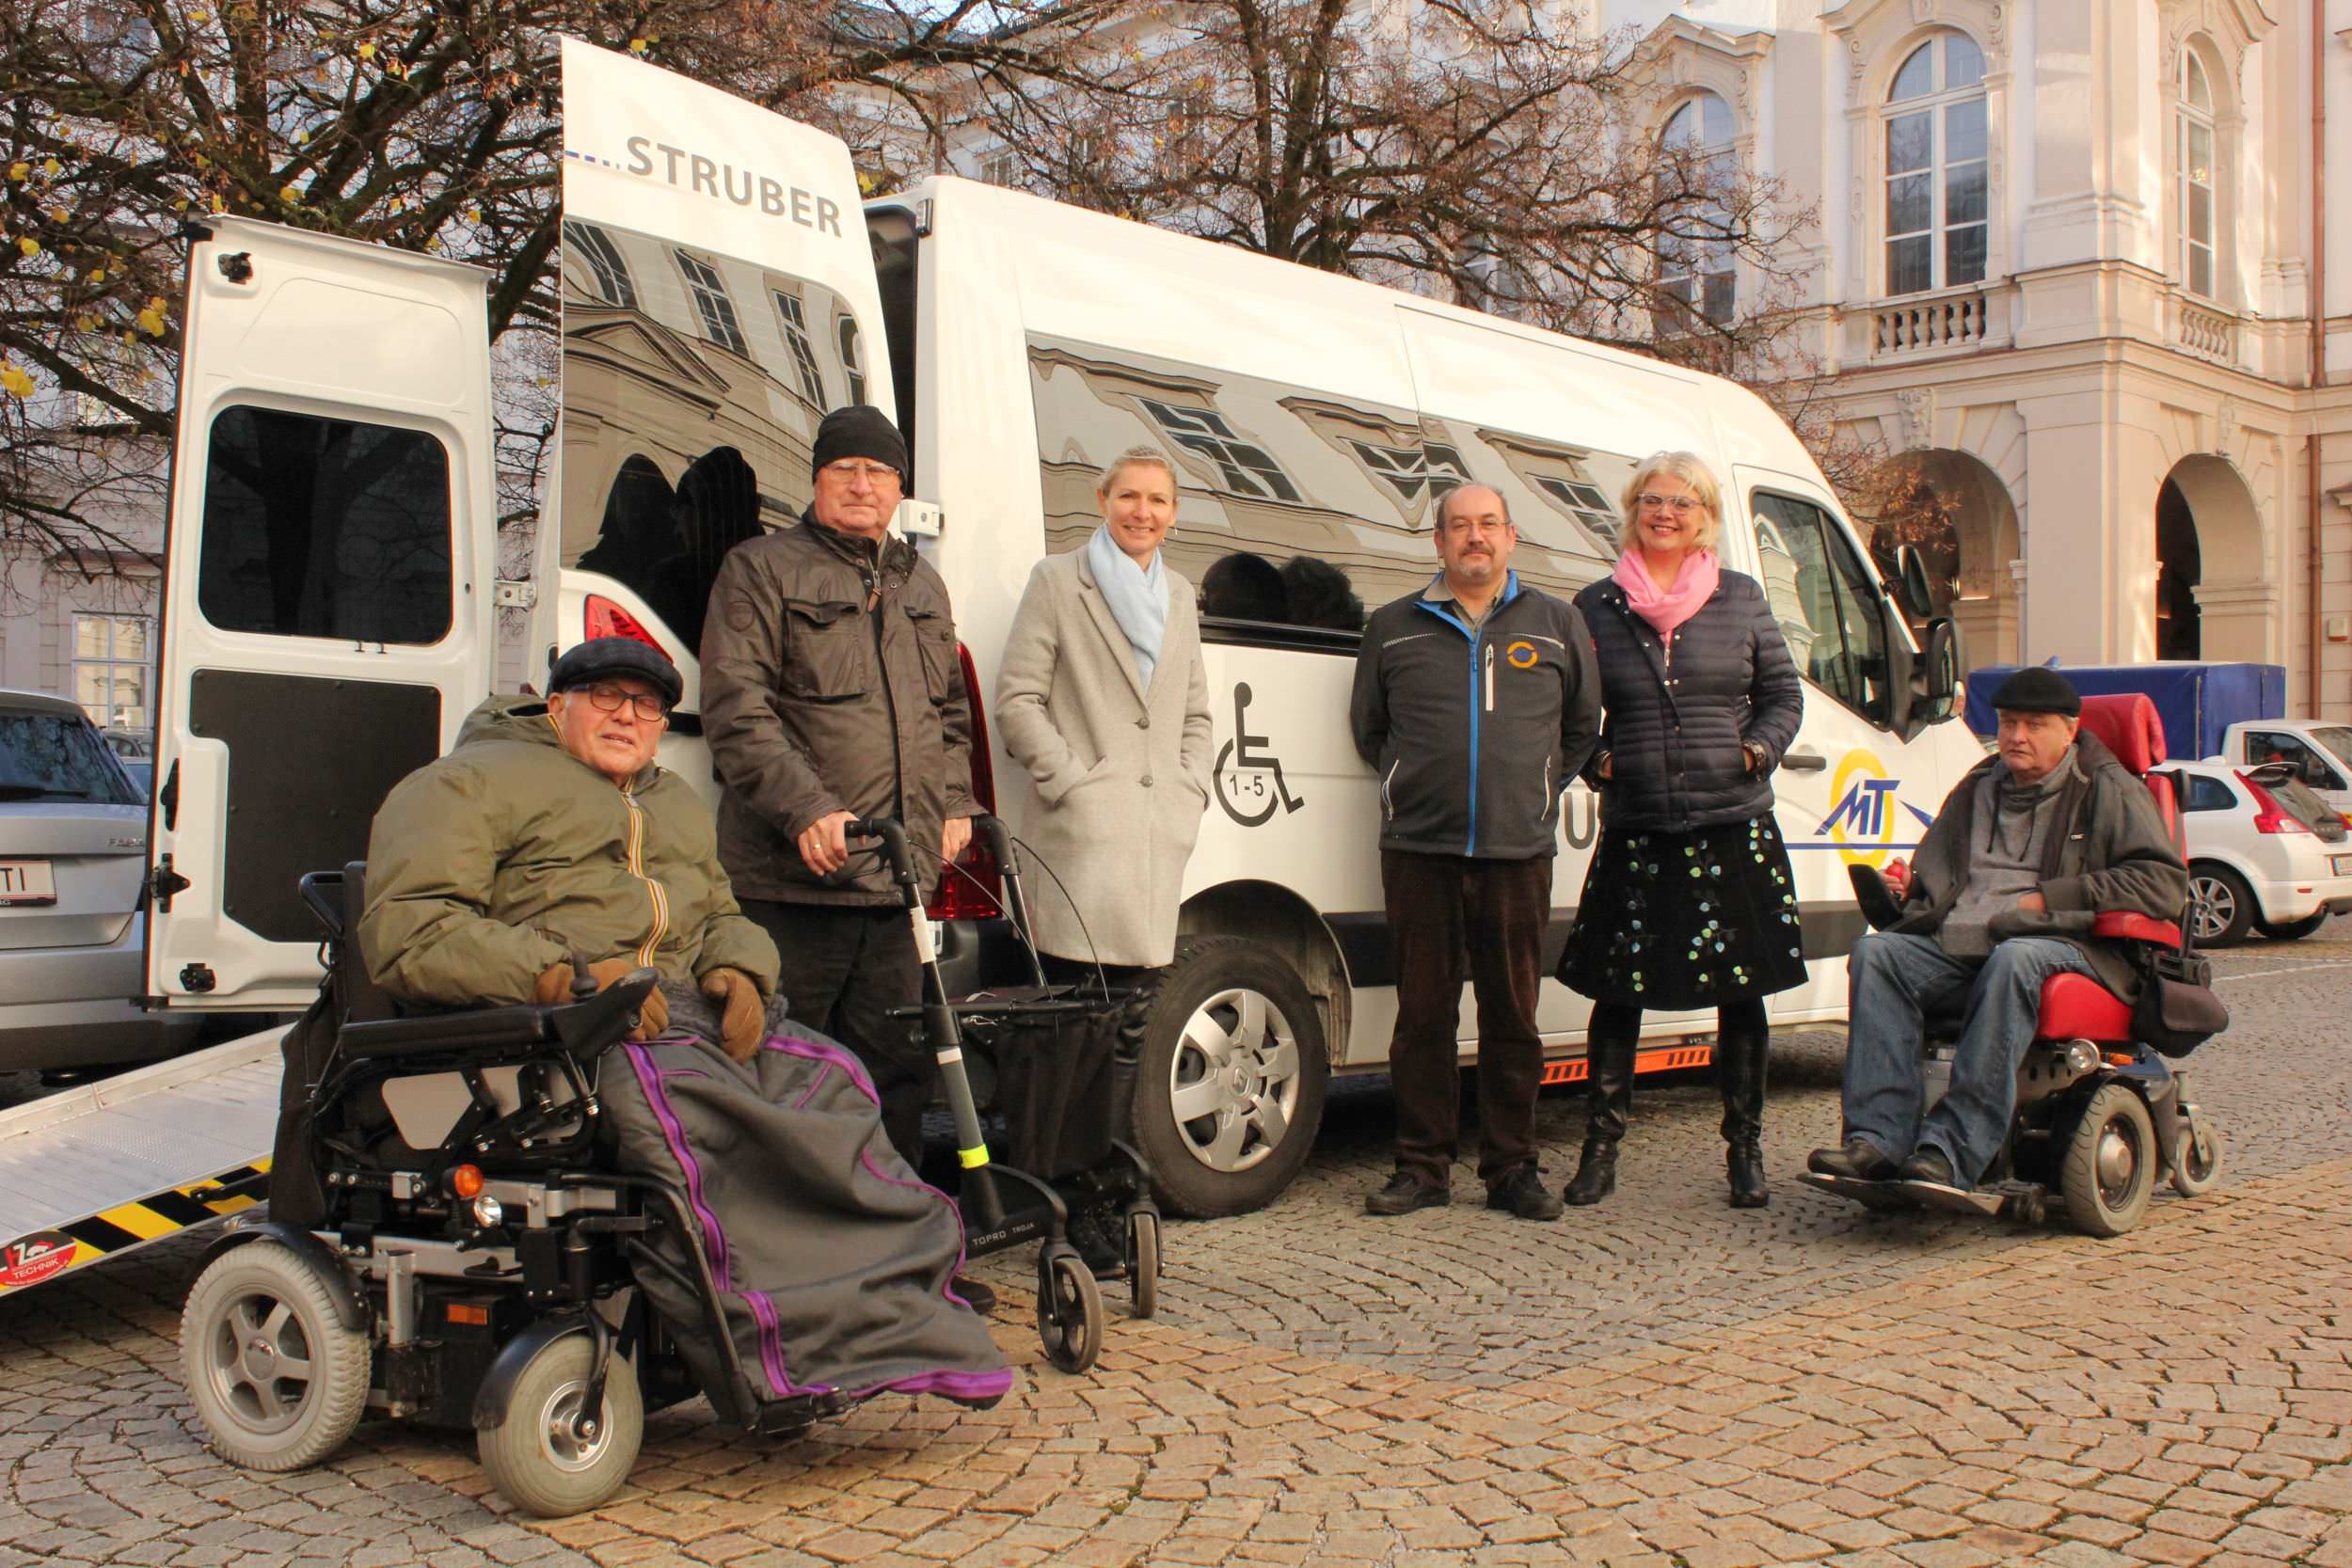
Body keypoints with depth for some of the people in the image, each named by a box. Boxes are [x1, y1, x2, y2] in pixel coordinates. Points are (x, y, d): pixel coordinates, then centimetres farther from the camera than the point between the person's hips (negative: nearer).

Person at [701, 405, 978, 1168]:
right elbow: (736, 710, -9)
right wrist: (807, 809, -21)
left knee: (900, 1064, 9)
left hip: (894, 880, 6)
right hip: (792, 881, -6)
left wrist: (953, 805, 12)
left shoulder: (921, 584, 21)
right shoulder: (761, 570, 1)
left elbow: (950, 710, 29)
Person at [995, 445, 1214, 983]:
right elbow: (1017, 701, -3)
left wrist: (1191, 790, 9)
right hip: (1084, 832, -5)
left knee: (1133, 996, 4)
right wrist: (1072, 783, -10)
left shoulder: (1179, 595, 22)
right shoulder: (1058, 580, 4)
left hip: (1163, 833, 6)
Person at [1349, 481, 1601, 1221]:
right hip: (1419, 849, 0)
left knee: (1513, 1016, 4)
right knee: (1423, 1015, 2)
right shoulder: (1394, 628, 10)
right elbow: (1367, 728, 19)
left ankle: (1512, 1168, 14)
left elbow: (1583, 727, 19)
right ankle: (1422, 1167, 11)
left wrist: (1541, 788, 12)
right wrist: (1410, 786, 12)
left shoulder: (1558, 624, 12)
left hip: (1519, 851, 0)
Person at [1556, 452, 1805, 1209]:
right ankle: (1600, 1150, 12)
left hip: (1734, 827, 1)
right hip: (1634, 832, 0)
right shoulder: (1595, 606, 5)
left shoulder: (1741, 599, 7)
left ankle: (1745, 1150, 18)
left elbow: (1783, 692, 12)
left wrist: (1760, 746, -5)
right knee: (1617, 990, 2)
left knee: (1741, 991, 6)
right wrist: (1596, 761, -4)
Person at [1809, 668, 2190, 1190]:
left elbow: (2165, 883, -4)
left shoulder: (2107, 790, 8)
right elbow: (1936, 876, 35)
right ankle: (1879, 1138, -34)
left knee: (2014, 960, -40)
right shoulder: (1978, 789, 26)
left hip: (2064, 945, -5)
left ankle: (1951, 1152, -44)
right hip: (1959, 941, 5)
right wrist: (1907, 886, 9)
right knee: (1877, 952, -22)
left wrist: (2053, 898, -9)